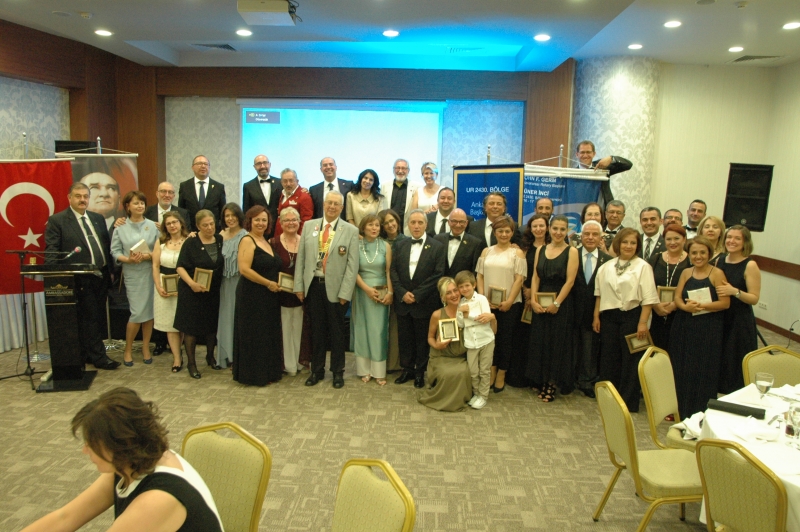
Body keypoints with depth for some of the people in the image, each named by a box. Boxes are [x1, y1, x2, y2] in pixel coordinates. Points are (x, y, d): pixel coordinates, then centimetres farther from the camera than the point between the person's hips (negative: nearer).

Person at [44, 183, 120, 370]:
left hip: (101, 277, 6)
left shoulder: (98, 219, 14)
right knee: (89, 319, -1)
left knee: (98, 318, 12)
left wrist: (110, 269, 10)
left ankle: (85, 354, 25)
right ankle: (98, 357, 8)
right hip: (80, 280, -6)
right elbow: (51, 252, -9)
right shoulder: (57, 220, -4)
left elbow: (107, 245, 15)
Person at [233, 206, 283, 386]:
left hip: (269, 297, 8)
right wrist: (268, 283, -17)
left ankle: (267, 372, 24)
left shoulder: (267, 241, 13)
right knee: (254, 335, 1)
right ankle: (253, 374, 12)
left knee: (268, 335, 13)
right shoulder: (247, 240, -11)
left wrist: (275, 284, 7)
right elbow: (244, 269, -21)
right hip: (252, 296, -8)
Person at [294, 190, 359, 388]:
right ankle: (317, 370, 28)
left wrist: (345, 292, -12)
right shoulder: (309, 226, 5)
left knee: (337, 332, 10)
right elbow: (301, 258, 6)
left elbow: (352, 265, -7)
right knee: (317, 330, 13)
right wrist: (299, 285, 1)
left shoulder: (351, 231, -3)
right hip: (313, 285, 2)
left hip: (335, 288, -2)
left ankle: (338, 372, 25)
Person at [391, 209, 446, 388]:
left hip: (424, 303, -3)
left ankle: (420, 372, 23)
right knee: (404, 338, 12)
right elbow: (393, 271, 3)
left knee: (422, 339, 9)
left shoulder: (437, 247, -5)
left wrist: (417, 294, -16)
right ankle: (407, 369, 27)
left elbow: (438, 275, -11)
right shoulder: (400, 245, 7)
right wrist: (402, 293, -12)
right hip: (402, 302, 3)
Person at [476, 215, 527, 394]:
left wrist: (509, 301, -15)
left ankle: (501, 375, 17)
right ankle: (491, 371, 21)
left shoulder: (517, 253, 0)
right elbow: (480, 276, 6)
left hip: (509, 305, -3)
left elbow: (519, 279, -7)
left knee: (505, 339, 5)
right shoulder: (486, 252, 10)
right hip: (488, 304, 3)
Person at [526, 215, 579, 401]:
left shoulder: (571, 252, -5)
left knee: (557, 343, 3)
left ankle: (553, 384, 15)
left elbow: (570, 281, -11)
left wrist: (556, 303, -15)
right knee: (540, 342, 8)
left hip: (561, 304, -4)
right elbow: (535, 277, 5)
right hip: (540, 304, 4)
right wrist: (533, 300, -7)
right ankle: (542, 382, 21)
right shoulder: (541, 250, 8)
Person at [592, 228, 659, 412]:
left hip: (631, 316, -4)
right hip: (609, 317, 4)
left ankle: (629, 402, 17)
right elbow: (599, 293, 13)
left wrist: (643, 322, -15)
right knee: (609, 358, 11)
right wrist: (596, 316, 8)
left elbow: (648, 298, -10)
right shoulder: (606, 267, 8)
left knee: (630, 360, 5)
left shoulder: (642, 267, -6)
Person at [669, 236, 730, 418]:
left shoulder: (717, 273, -7)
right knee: (682, 369, 9)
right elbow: (677, 298, 3)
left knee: (704, 371, 2)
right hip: (684, 327, 5)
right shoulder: (686, 273, 8)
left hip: (708, 329, -4)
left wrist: (701, 306, -23)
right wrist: (686, 306, -18)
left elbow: (725, 303, -11)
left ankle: (702, 411, 16)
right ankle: (682, 409, 23)